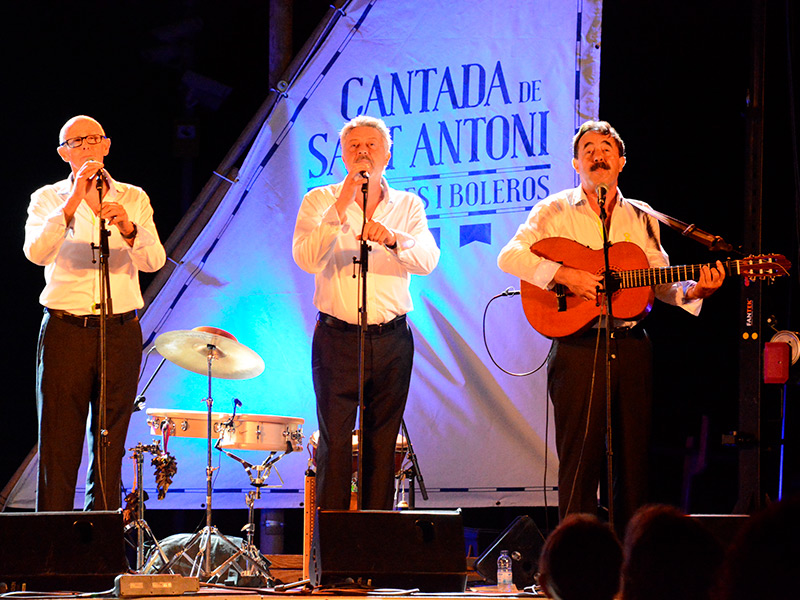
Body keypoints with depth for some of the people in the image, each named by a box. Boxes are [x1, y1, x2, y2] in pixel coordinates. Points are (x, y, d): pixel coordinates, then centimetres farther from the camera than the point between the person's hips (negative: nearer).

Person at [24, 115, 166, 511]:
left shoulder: (132, 199, 10)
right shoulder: (48, 199, 5)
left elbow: (154, 260, -4)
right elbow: (36, 252, -14)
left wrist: (128, 228, -24)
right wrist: (72, 203, -24)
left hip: (121, 333, 2)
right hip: (65, 331, -2)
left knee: (110, 448, 3)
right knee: (58, 446, -5)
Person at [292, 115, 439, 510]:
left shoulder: (408, 205, 10)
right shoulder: (320, 202, 4)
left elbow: (427, 260, -7)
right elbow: (306, 257, -12)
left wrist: (391, 237, -27)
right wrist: (341, 207, -21)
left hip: (393, 340, 2)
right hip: (337, 338, -2)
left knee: (383, 444, 4)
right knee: (335, 443, -6)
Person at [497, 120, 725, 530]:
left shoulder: (641, 220, 15)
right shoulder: (555, 212, 2)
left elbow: (661, 283, 14)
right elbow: (509, 257, -10)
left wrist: (695, 291, -7)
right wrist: (566, 276, -20)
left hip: (631, 345, 4)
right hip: (578, 347, -4)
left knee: (634, 455, 5)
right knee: (581, 456, -5)